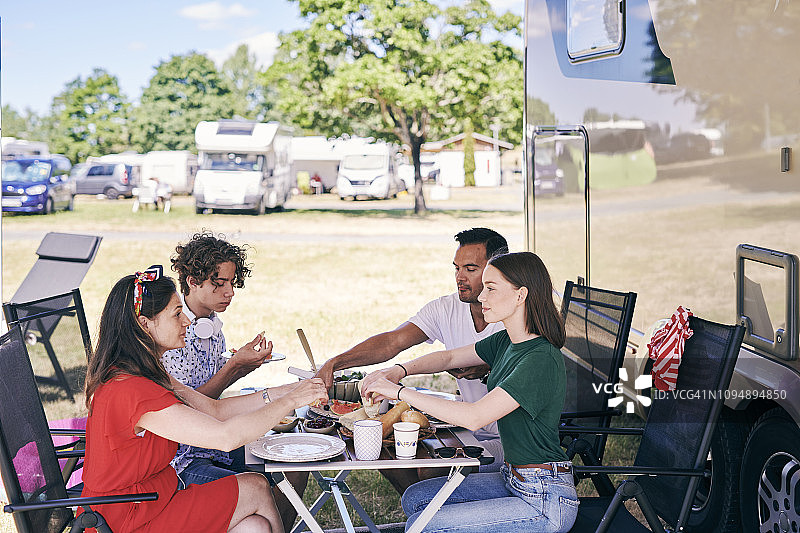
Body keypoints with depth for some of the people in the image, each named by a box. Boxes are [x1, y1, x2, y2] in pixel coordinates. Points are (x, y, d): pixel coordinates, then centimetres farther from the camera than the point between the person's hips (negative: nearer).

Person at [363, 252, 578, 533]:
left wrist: (400, 391, -24)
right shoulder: (506, 341, 4)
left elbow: (474, 417, -31)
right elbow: (450, 357, 19)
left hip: (545, 501, -9)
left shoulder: (541, 359, -24)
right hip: (513, 480, 9)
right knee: (416, 498, 9)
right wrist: (400, 370, 0)